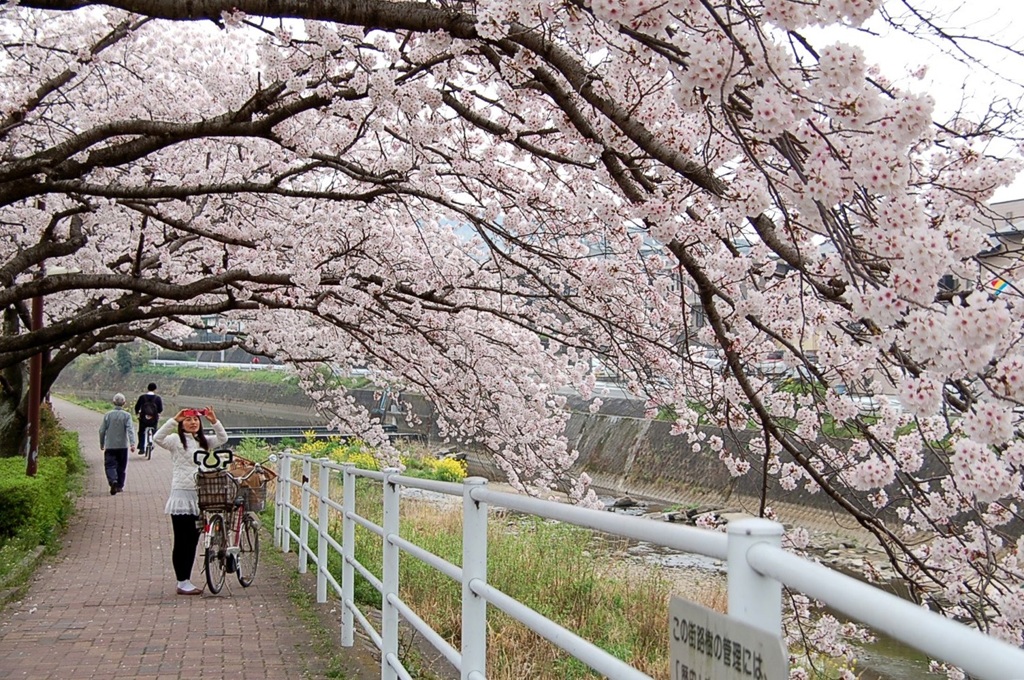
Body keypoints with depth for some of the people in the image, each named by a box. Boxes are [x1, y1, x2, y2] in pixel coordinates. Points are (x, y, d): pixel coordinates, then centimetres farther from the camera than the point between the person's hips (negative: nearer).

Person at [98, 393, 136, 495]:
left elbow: (102, 430, 2)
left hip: (110, 446, 0)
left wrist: (102, 444, 15)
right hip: (123, 445, 0)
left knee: (110, 465, 1)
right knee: (121, 467, 13)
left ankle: (113, 480, -24)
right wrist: (132, 443, -21)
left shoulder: (108, 415, -2)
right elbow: (130, 430, -17)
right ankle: (120, 486, 19)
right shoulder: (126, 415, -6)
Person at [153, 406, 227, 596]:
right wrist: (174, 420, -26)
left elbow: (223, 439, 1)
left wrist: (214, 421, -13)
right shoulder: (176, 440, -3)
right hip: (181, 495, -6)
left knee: (193, 540, 10)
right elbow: (157, 439, -20)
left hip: (199, 495, 6)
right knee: (181, 541, -1)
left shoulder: (203, 441, 13)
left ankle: (186, 581, 19)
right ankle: (182, 583, 6)